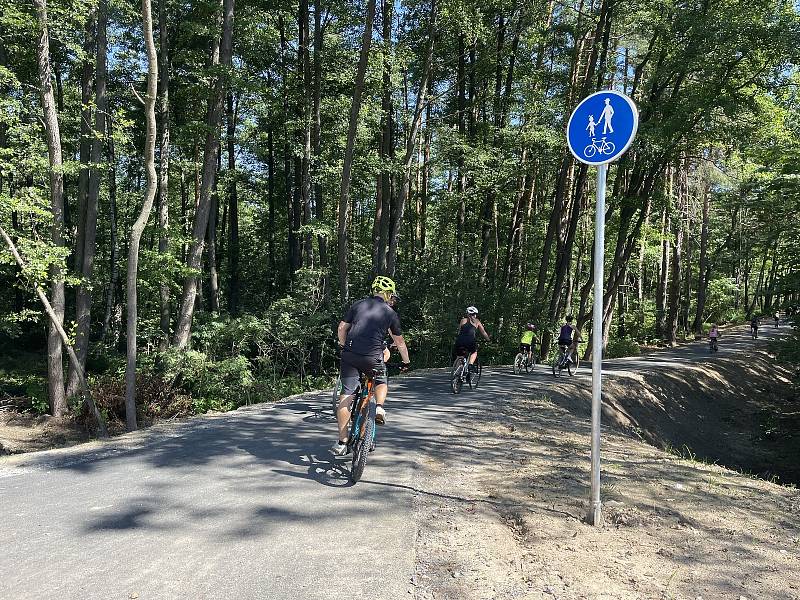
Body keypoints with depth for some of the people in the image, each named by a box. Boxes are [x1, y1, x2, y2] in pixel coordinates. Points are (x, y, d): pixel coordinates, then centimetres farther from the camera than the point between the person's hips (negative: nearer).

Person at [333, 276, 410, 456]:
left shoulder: (358, 305, 16)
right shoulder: (390, 313, 13)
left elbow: (341, 328, 14)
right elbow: (399, 342, 19)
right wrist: (406, 362, 34)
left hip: (349, 355, 1)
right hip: (372, 358, -1)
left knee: (346, 396, 4)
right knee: (381, 382, 30)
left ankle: (342, 442, 4)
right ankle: (379, 407, 3)